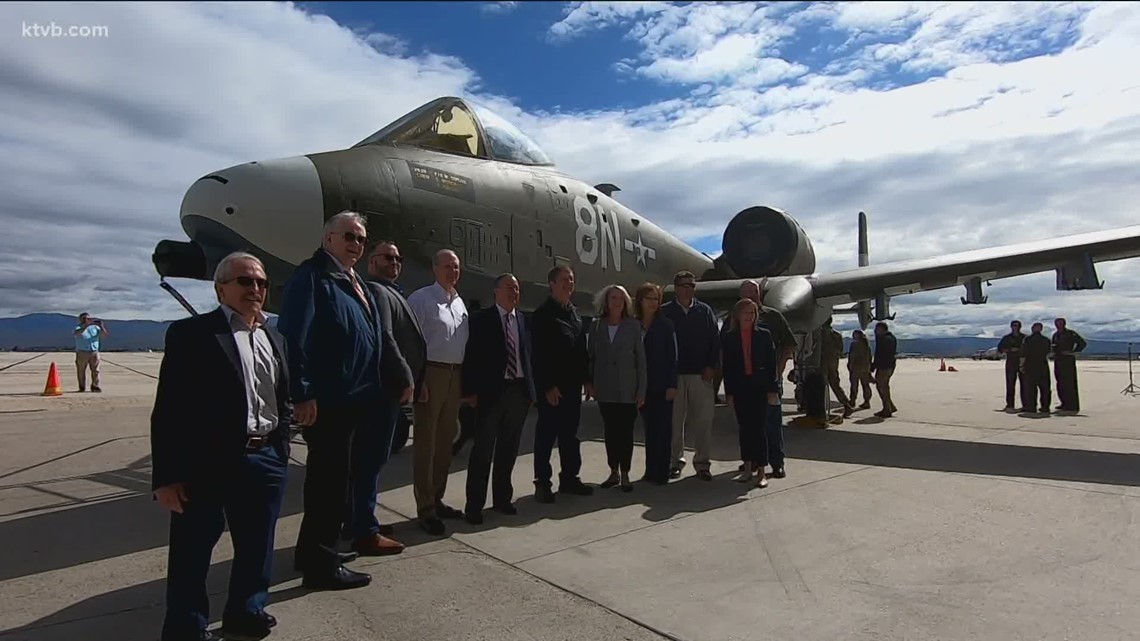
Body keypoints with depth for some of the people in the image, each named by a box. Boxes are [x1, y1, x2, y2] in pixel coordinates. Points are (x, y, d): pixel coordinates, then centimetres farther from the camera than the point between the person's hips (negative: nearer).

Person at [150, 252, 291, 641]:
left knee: (257, 547, 16)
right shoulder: (190, 333, -5)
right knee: (193, 551, 6)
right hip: (207, 463, -5)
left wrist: (281, 450, 11)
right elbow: (169, 410, -9)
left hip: (266, 460, 6)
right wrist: (166, 475, -13)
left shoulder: (273, 338, 14)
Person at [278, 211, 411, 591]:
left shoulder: (355, 284, 18)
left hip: (352, 400, 10)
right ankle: (320, 565, 11)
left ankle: (316, 551, 33)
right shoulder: (311, 278, -10)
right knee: (330, 479, -2)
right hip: (327, 401, -10)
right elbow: (293, 338, -19)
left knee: (331, 478, 19)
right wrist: (302, 394, -24)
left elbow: (379, 338, 20)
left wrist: (402, 377, 16)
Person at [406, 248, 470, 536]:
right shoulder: (421, 299, -8)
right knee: (426, 443, -1)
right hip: (431, 373, -8)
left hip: (455, 375, 8)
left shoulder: (460, 302, 15)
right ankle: (425, 509, 7)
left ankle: (437, 499, 27)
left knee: (445, 441, 15)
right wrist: (416, 381, -19)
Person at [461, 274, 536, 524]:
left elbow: (528, 355, 11)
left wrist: (531, 390, 7)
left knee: (508, 449, 13)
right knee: (483, 450, 1)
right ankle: (474, 504, 9)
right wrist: (471, 390, -13)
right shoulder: (481, 318, -2)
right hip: (492, 390, -5)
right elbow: (471, 355, -6)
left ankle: (502, 498, 25)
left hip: (519, 390, 5)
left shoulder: (523, 320, 12)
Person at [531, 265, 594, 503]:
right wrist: (548, 386, -18)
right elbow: (539, 354, -14)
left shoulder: (575, 313, 15)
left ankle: (569, 478, 23)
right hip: (552, 386, -7)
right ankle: (542, 483, 10)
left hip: (573, 384, 7)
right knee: (547, 434, 1)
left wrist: (586, 378, 10)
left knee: (570, 434, 13)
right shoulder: (543, 314, -8)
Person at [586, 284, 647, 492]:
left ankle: (625, 474, 15)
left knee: (626, 431, 3)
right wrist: (589, 381, -2)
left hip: (627, 389, -2)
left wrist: (641, 390, -6)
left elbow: (641, 359, -2)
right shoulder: (597, 327, 5)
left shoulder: (633, 326, -1)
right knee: (610, 431, 9)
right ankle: (614, 472, 21)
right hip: (605, 389, 2)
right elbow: (591, 357, 8)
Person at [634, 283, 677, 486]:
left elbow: (673, 356, -4)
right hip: (643, 386, 3)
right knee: (649, 428, 10)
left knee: (663, 429, 1)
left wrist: (672, 385, -11)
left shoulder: (665, 325, -1)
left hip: (662, 385, -3)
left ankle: (661, 473, 5)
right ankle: (650, 471, 18)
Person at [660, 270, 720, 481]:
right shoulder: (665, 312, 4)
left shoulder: (705, 311, 10)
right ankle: (676, 461, 18)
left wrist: (711, 366, -2)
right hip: (674, 375, -1)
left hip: (702, 374, 1)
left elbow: (715, 341, 8)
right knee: (675, 420, 5)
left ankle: (702, 462, 13)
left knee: (703, 420, 1)